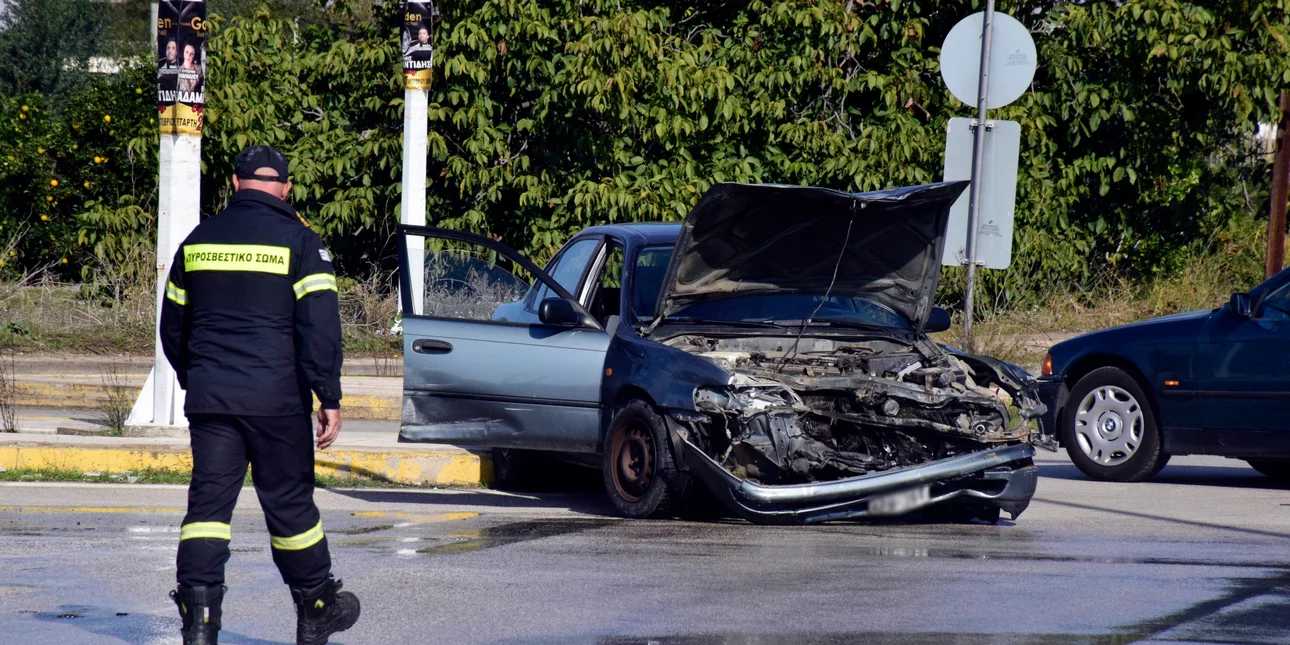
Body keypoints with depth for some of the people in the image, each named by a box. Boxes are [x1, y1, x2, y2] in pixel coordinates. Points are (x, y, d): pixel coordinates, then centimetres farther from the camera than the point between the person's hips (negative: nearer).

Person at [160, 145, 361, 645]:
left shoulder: (197, 241, 10)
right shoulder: (298, 242, -4)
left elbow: (172, 327, 18)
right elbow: (320, 326, -12)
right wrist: (329, 399, -9)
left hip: (209, 397, 3)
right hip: (277, 398, -3)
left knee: (208, 501, 1)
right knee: (289, 501, 7)